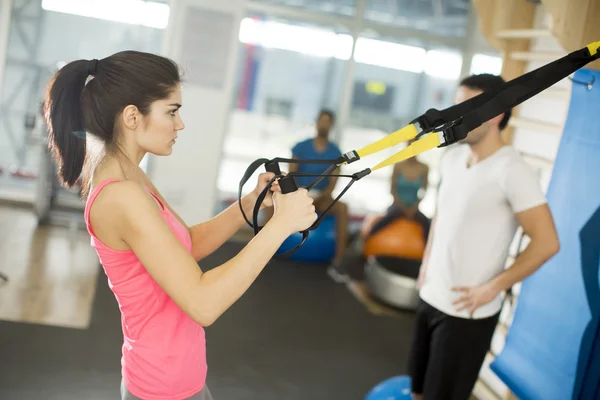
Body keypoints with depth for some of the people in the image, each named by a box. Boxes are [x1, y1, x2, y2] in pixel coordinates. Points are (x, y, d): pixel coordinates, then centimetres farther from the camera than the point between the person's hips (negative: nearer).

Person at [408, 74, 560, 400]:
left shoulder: (511, 171, -19)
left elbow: (546, 243, -20)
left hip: (467, 310, -7)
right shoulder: (452, 157, 4)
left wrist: (493, 288, -17)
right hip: (431, 298, 7)